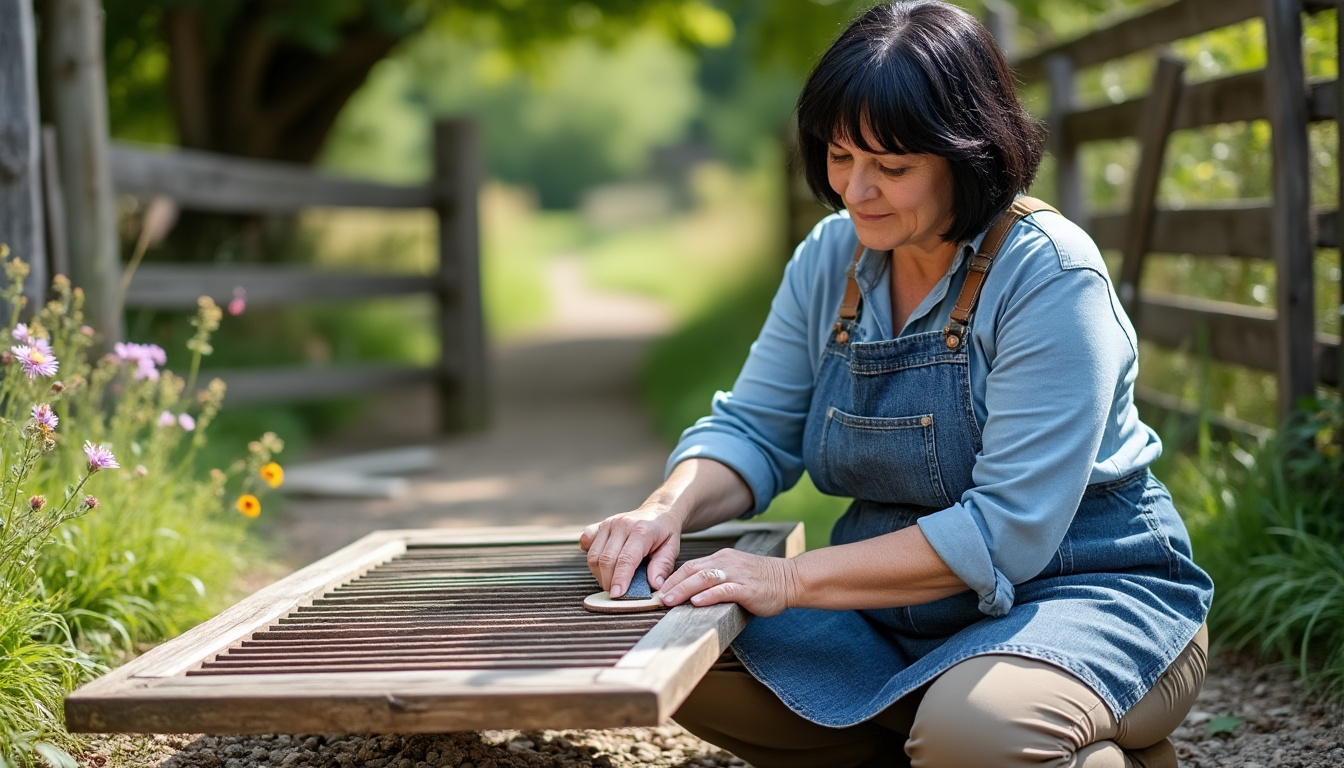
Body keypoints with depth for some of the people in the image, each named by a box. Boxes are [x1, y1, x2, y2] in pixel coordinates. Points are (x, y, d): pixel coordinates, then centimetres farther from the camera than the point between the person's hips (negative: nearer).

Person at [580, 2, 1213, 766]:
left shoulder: (1050, 277, -19)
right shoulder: (832, 258, 2)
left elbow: (1006, 531, -25)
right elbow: (753, 431, 5)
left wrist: (793, 578, -29)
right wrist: (667, 510, -17)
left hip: (1084, 592, -6)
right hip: (904, 606, 6)